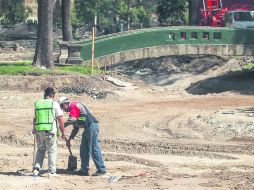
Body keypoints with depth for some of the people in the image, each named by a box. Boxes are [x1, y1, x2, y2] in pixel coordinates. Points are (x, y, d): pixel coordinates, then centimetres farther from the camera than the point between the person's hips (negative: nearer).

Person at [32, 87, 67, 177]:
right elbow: (60, 118, -6)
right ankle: (52, 171, 4)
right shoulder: (54, 103, -3)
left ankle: (36, 168, 6)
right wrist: (63, 132, 0)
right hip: (50, 130, -4)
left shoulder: (37, 103, 9)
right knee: (52, 151, 5)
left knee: (40, 150, 18)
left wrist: (34, 129, 33)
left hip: (39, 130, 4)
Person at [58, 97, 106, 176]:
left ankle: (101, 169, -7)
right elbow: (76, 128, 31)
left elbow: (71, 120, -21)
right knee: (83, 149, 12)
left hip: (92, 126, -11)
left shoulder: (74, 105, -6)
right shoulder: (73, 109, 25)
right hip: (88, 128, 11)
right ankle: (84, 170, 16)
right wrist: (69, 139, 29)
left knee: (93, 149, -10)